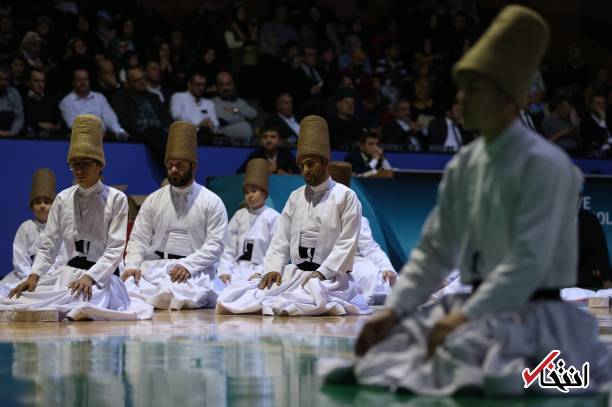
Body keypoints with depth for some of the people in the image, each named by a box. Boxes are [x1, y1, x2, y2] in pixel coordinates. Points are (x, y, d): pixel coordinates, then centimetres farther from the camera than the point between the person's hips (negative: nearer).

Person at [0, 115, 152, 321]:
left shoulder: (116, 199, -1)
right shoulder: (63, 199, 12)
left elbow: (115, 250, -8)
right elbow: (48, 246, 9)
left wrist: (90, 277, -23)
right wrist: (34, 276, -9)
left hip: (102, 275, -5)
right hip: (69, 272, 5)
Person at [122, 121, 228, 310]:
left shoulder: (212, 202, 6)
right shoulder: (153, 201, 15)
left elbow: (215, 245, -3)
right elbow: (138, 239, 11)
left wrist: (187, 265, -18)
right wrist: (132, 265, -9)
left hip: (195, 271, -1)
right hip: (154, 268, 1)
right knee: (131, 287, -32)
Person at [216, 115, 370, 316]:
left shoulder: (346, 196, 1)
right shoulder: (296, 197, 18)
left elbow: (347, 244, -7)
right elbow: (281, 239, 12)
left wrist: (321, 273, -18)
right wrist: (272, 269, -6)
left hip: (329, 275, -5)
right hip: (294, 272, 5)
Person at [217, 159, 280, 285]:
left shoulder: (273, 217, 0)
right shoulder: (239, 215, 14)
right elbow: (229, 248, 9)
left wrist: (260, 272, -14)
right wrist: (224, 271, -5)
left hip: (260, 269, -4)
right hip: (237, 268, 4)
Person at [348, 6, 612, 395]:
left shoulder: (543, 164, -14)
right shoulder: (463, 166, 8)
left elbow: (529, 263, -20)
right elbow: (434, 251, 9)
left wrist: (465, 317, -24)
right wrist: (393, 310, -3)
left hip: (535, 316, -7)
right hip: (477, 308, 7)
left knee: (462, 353, -32)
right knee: (390, 339, -4)